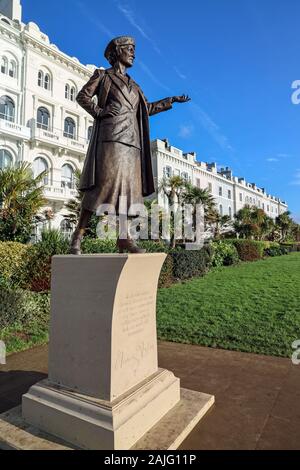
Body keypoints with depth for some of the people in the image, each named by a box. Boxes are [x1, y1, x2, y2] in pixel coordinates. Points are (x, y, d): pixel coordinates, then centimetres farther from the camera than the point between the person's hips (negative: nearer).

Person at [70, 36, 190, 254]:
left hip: (131, 138, 7)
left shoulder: (133, 85, 30)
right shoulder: (103, 75, 14)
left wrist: (172, 100, 30)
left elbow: (147, 108, 30)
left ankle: (124, 237, -5)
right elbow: (83, 96, 7)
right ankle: (79, 233, -14)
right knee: (104, 182, -19)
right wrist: (99, 111, -9)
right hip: (111, 134, -6)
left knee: (129, 186, -4)